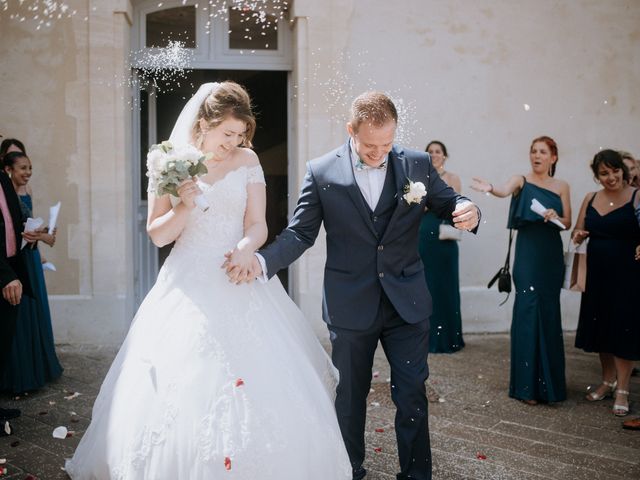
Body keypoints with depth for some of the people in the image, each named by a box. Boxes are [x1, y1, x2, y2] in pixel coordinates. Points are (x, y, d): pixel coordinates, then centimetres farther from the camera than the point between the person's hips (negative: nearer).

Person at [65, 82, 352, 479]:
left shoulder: (247, 161, 4)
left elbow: (257, 226, 0)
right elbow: (158, 235, 4)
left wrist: (244, 252, -21)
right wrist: (184, 207, -15)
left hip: (241, 283, 1)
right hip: (189, 289, -1)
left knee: (263, 390, -3)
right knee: (182, 390, -1)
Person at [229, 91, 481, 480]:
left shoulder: (418, 165, -2)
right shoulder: (322, 172, -6)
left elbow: (449, 204, 5)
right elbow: (300, 233, -4)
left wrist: (467, 211, -20)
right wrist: (261, 261, -21)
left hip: (408, 303, 1)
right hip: (350, 306, 0)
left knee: (412, 396, 8)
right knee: (350, 397, 16)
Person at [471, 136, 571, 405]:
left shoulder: (561, 186, 11)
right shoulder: (521, 181, 1)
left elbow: (568, 223, 11)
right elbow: (505, 191, -21)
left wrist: (556, 217, -11)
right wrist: (490, 189, -43)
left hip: (552, 254, 3)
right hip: (527, 253, -3)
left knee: (549, 313, 7)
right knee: (528, 311, -8)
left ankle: (549, 380, 19)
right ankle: (527, 383, -2)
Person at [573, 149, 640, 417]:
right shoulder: (590, 199, 8)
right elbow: (578, 231, 15)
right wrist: (578, 236, -7)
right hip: (597, 272, 5)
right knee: (600, 325, 11)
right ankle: (607, 382, 27)